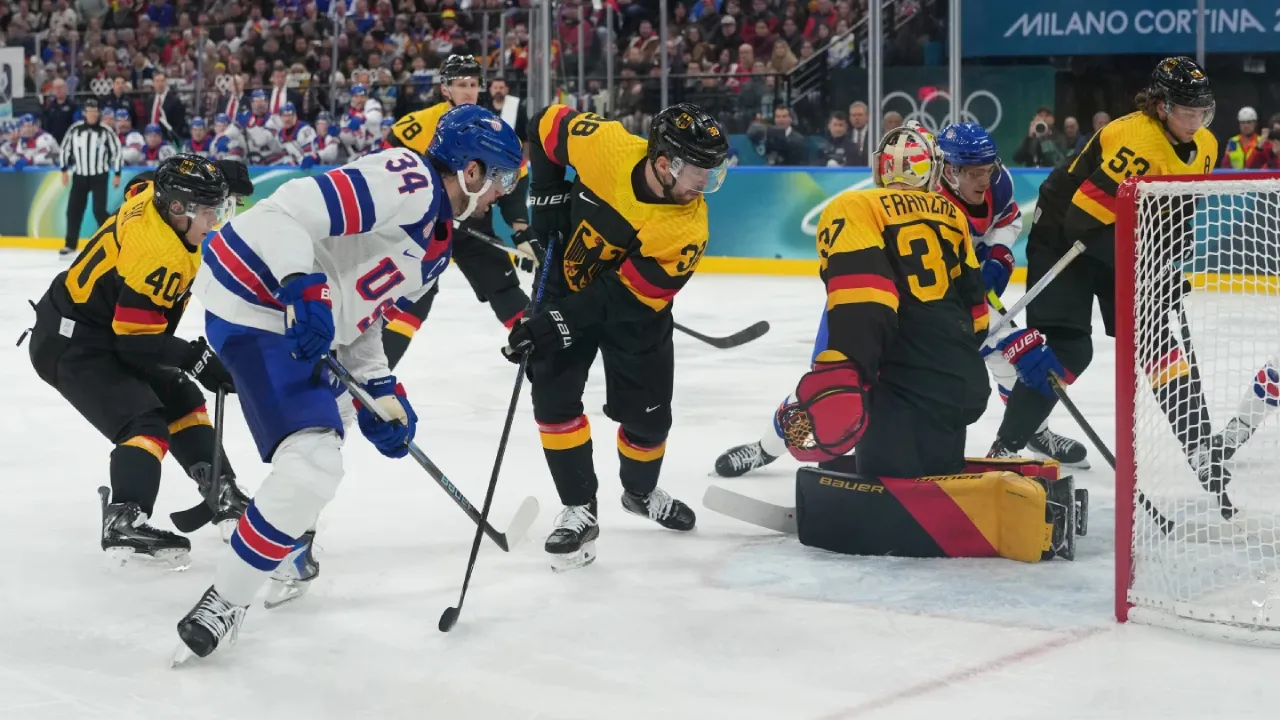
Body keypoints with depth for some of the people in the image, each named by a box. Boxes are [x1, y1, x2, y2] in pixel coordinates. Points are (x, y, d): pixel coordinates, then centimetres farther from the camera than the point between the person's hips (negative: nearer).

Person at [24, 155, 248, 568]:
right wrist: (197, 359, -22)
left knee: (181, 401, 15)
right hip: (72, 345, -11)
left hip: (107, 330, 11)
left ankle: (221, 492, 21)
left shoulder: (156, 200, -3)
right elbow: (138, 339, -28)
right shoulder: (159, 254, -29)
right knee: (145, 422, -22)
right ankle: (124, 522, -33)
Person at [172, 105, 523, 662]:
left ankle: (291, 554, 45)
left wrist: (380, 393, 12)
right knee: (314, 463, -20)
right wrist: (304, 286, -35)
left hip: (292, 316, 12)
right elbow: (293, 209, -24)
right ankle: (222, 603, -9)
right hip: (255, 302, -12)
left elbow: (362, 312, 21)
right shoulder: (408, 181, -15)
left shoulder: (437, 244, 17)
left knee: (332, 412, 33)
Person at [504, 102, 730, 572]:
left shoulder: (687, 228, -30)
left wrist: (555, 324, -34)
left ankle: (641, 491, 38)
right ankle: (579, 510, 2)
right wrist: (548, 197, -13)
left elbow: (625, 296, -29)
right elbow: (547, 125, -9)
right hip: (566, 284, 0)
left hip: (634, 312, 0)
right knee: (554, 397, -10)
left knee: (648, 414, 6)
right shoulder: (605, 145, -29)